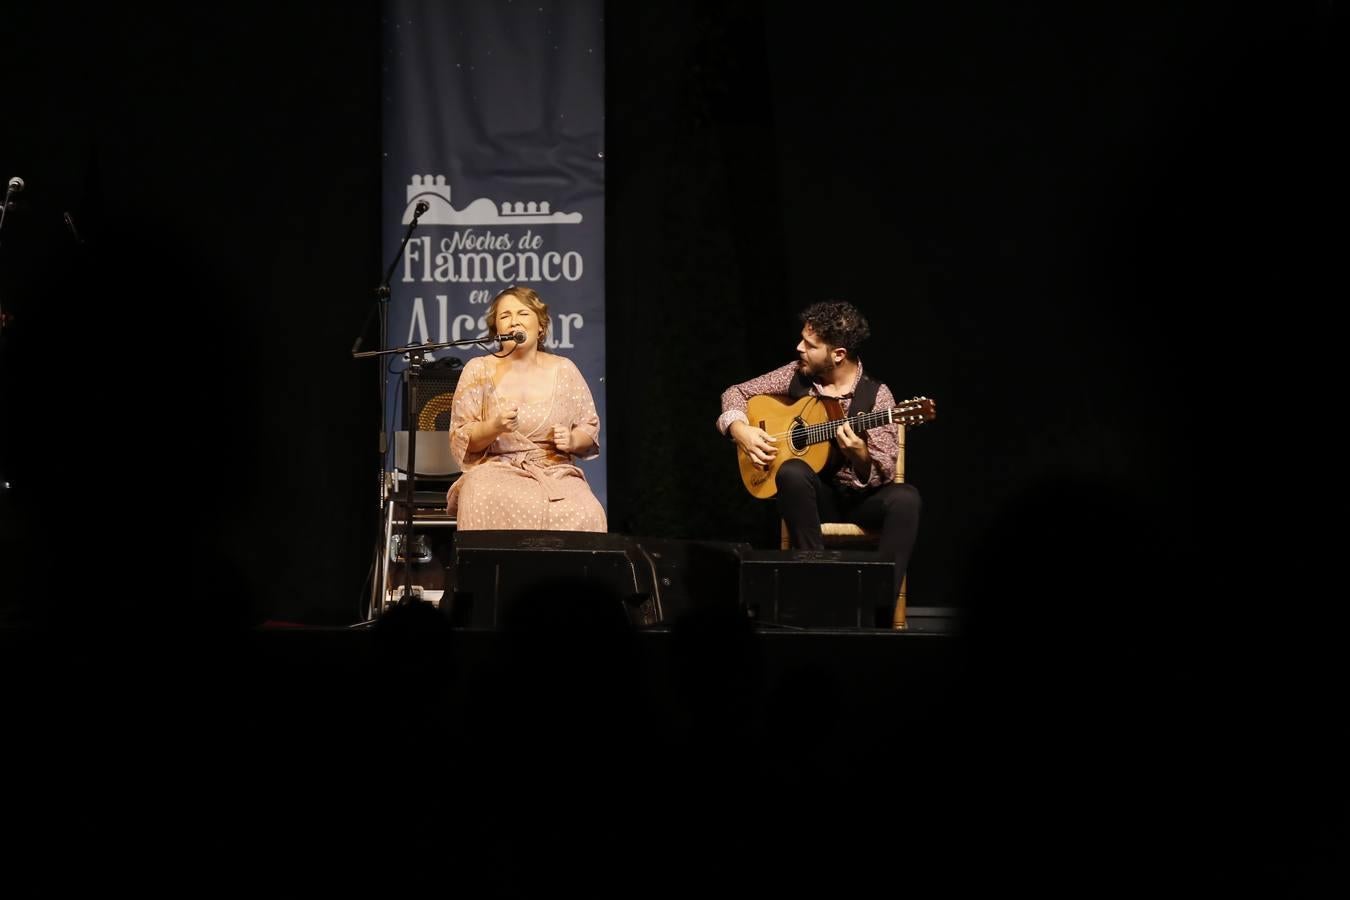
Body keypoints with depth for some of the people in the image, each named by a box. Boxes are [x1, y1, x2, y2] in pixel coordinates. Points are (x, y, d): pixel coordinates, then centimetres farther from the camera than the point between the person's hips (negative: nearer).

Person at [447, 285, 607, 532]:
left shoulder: (563, 370, 12)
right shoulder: (478, 371, 8)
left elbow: (590, 428, 17)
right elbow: (461, 440, 4)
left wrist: (572, 440, -5)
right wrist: (494, 427, -15)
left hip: (556, 472, 1)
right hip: (496, 470, -1)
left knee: (583, 515, -32)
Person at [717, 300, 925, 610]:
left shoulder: (875, 395, -9)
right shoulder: (796, 375, 1)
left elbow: (883, 476, -12)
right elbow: (736, 393, 13)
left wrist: (860, 456, -34)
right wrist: (740, 430, -6)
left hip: (859, 499, -2)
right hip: (813, 495, 2)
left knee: (904, 498, -34)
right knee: (792, 471, -34)